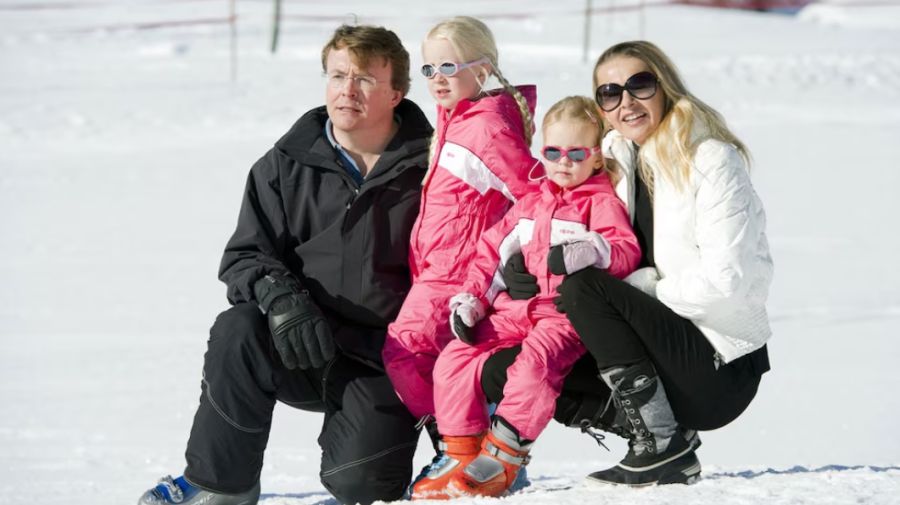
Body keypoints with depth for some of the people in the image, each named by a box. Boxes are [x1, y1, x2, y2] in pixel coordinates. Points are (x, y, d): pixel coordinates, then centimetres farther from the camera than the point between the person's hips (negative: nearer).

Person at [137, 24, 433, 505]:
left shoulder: (428, 170, -2)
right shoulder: (285, 166, 3)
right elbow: (245, 255, 3)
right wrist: (279, 296, -20)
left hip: (383, 362, -2)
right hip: (299, 344, 2)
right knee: (237, 332, -30)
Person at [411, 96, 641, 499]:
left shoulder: (602, 202, 4)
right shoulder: (529, 205, 23)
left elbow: (627, 250, -11)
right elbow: (493, 250, 25)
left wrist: (593, 250, -33)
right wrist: (472, 298, 11)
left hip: (565, 315, -6)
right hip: (514, 311, 7)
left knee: (534, 362, -35)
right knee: (454, 360, -12)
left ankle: (501, 460, -33)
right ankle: (461, 453, -6)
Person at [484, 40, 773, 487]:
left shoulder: (712, 160, -10)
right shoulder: (615, 160, 10)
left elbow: (726, 282, -19)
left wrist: (636, 285, -18)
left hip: (721, 369, -8)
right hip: (665, 349, 8)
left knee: (585, 287, -25)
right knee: (501, 373, -2)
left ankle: (664, 447, -21)